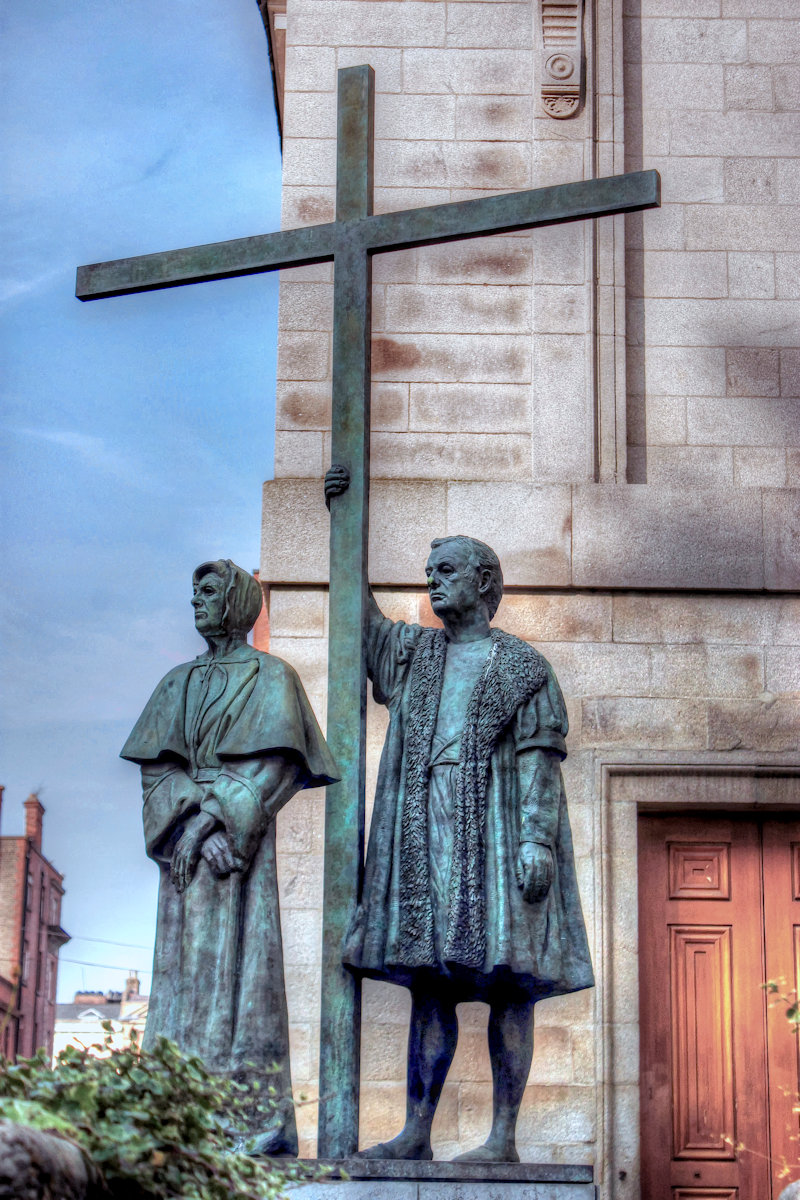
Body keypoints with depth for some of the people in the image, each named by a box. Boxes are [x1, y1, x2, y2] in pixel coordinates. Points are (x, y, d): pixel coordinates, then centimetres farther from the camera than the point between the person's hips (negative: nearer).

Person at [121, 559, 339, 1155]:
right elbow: (156, 766, 6)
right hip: (189, 836, 5)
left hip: (243, 835, -5)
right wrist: (191, 825, -12)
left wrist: (211, 817, -17)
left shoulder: (271, 676, 4)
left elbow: (277, 765, -8)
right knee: (184, 965, 0)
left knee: (238, 957, -12)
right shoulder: (179, 683, 18)